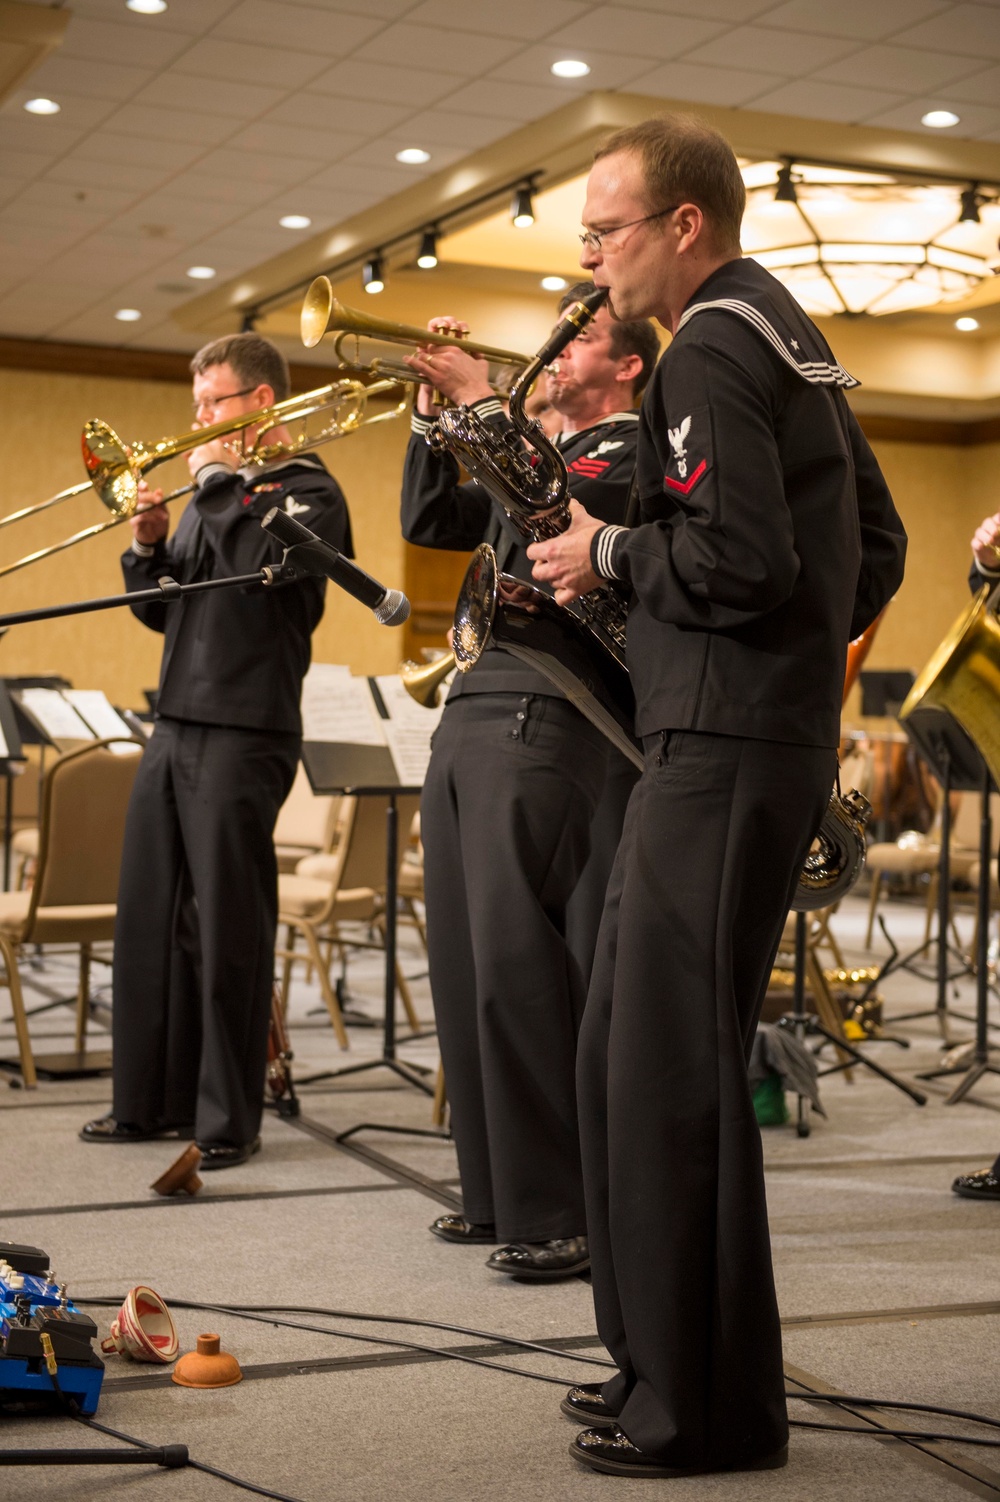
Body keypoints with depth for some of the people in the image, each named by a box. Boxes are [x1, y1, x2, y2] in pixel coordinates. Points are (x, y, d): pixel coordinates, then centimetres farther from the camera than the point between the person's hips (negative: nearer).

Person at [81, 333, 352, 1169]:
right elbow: (161, 612, 20)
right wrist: (148, 547, 2)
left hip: (244, 731, -8)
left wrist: (220, 486, -11)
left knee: (228, 927, -4)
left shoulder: (307, 489, -2)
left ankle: (229, 1120, 5)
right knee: (151, 918, 10)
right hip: (176, 724, 8)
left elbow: (269, 568, -23)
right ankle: (152, 1100, 20)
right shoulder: (216, 490, 20)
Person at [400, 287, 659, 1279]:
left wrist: (485, 403, -12)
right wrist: (432, 417, 12)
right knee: (465, 964, 7)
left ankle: (561, 1213, -6)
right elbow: (430, 524, 21)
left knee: (519, 964, -12)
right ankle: (495, 1193, 16)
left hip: (546, 723, -8)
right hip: (469, 716, 8)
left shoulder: (635, 452, 0)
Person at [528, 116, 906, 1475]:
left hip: (725, 753, -11)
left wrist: (610, 555, -8)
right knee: (624, 1052, 15)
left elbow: (740, 560, -22)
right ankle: (660, 1356, 24)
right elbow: (877, 548, 23)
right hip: (773, 737, 11)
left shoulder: (711, 351, -11)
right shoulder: (788, 335, 20)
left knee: (674, 1067, -6)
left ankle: (706, 1410, 2)